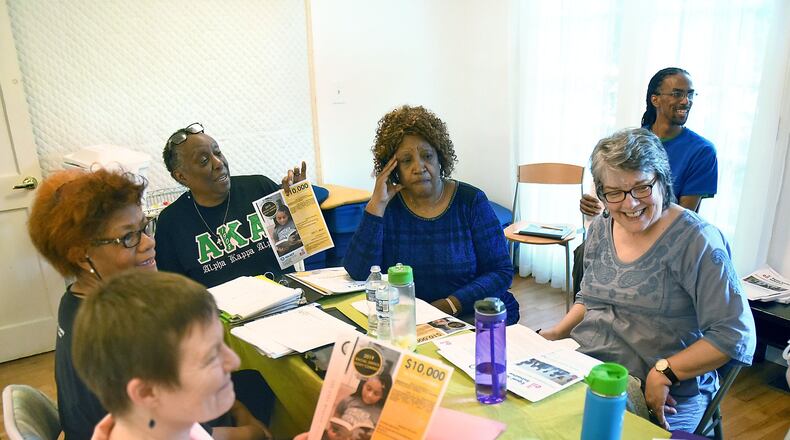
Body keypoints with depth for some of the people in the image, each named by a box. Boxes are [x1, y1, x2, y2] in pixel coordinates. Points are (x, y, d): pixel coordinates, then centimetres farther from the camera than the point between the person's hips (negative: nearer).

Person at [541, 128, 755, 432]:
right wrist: (557, 333, 3)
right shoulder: (600, 230, 6)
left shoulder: (696, 241, -14)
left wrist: (664, 372, -22)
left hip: (662, 398, -5)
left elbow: (735, 335, -15)